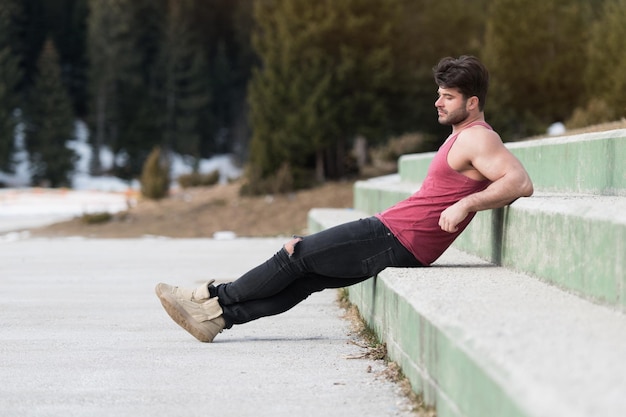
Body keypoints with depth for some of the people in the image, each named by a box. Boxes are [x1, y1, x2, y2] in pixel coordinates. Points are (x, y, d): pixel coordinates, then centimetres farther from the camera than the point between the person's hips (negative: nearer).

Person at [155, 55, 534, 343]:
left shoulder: (477, 138, -13)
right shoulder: (464, 136, 17)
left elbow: (521, 183, -26)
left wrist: (465, 204, -32)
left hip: (399, 240, -10)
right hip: (393, 233, 10)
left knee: (296, 254, -1)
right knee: (307, 277, 9)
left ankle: (214, 298, 12)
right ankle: (217, 318, 11)